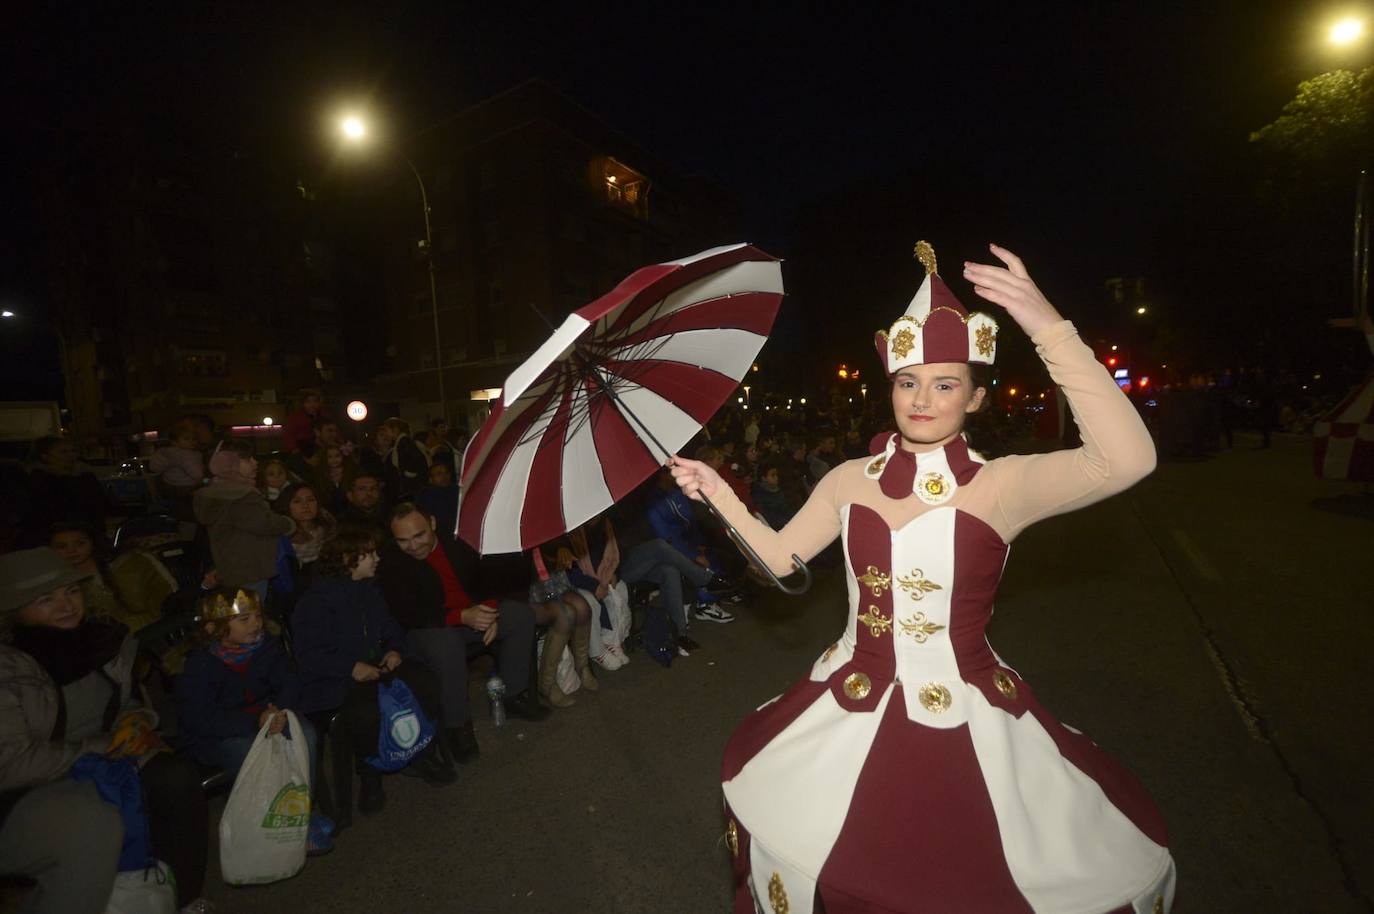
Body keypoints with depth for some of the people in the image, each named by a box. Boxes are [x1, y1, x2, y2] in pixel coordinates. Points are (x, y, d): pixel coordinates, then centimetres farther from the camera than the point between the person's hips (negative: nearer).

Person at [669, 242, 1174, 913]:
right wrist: (720, 494, -3)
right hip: (853, 709, 3)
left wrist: (1051, 330, -39)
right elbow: (779, 557, 5)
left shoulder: (1003, 484, -14)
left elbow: (1128, 461, -31)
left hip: (968, 721, -2)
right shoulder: (850, 480, -2)